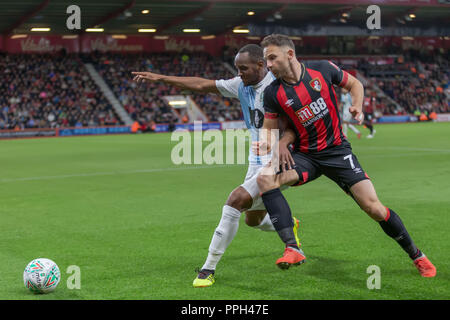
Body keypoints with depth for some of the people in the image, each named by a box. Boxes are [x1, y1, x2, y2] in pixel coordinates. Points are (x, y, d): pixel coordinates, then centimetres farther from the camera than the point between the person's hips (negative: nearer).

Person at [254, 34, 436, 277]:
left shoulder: (323, 69, -7)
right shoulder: (273, 93, -5)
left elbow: (354, 84, 10)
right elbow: (270, 129, 4)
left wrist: (357, 106, -8)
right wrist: (269, 143, -19)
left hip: (337, 150, -1)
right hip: (305, 155, 2)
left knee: (373, 207, -12)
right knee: (264, 179, -27)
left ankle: (417, 256, 11)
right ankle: (292, 249, -28)